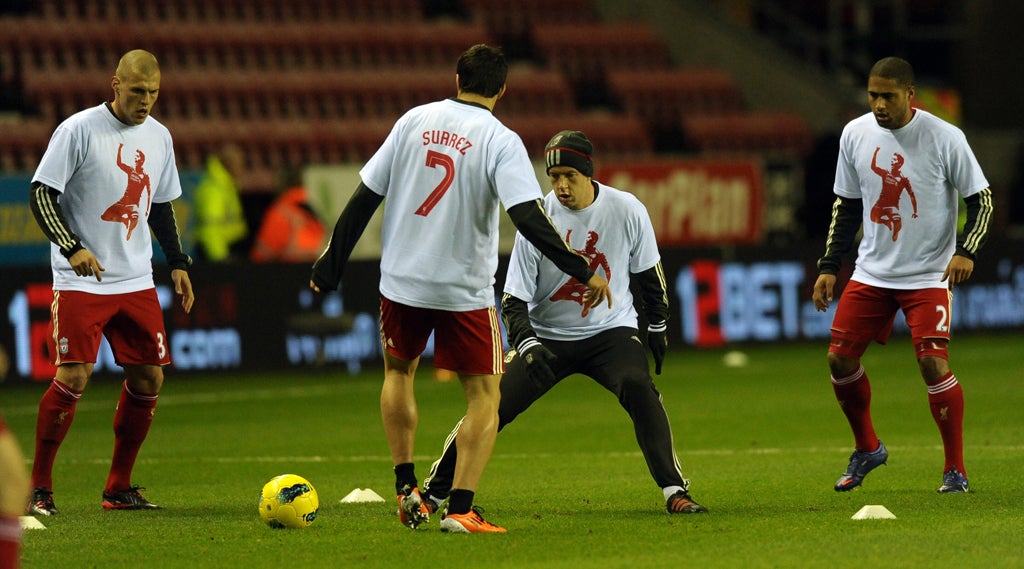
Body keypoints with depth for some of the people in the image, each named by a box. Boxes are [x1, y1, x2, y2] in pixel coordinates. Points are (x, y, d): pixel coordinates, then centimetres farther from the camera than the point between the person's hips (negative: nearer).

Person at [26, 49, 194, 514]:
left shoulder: (159, 136, 10)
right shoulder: (78, 130, -10)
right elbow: (41, 194, -12)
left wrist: (178, 262, 14)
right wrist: (72, 247, -23)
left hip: (136, 281, 6)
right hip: (80, 282, -6)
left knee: (148, 378, 3)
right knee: (73, 376, -14)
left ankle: (118, 489, 15)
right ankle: (39, 488, -3)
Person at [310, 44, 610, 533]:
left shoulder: (415, 121, 2)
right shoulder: (500, 141, -10)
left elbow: (365, 197, 4)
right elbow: (529, 218, -21)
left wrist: (330, 266, 12)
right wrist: (582, 271, -17)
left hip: (402, 280, 4)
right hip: (465, 289, -4)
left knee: (399, 370, 28)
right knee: (484, 397, 7)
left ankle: (406, 488, 22)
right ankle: (460, 508, -7)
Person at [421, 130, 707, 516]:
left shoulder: (627, 210, -11)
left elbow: (648, 273, 7)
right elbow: (514, 300, -15)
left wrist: (658, 328, 12)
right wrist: (527, 347, -31)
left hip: (611, 332, 0)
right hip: (547, 337, 0)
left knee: (639, 389, -28)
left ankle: (674, 492, -24)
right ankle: (433, 493, 7)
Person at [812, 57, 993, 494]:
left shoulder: (945, 138, -12)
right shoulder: (855, 134, 1)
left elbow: (981, 198, -5)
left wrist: (966, 251, -20)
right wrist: (829, 266, 7)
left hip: (928, 275, -5)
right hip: (871, 273, 5)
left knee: (933, 363, -15)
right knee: (840, 359, 2)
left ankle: (955, 470, -3)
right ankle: (867, 449, 25)